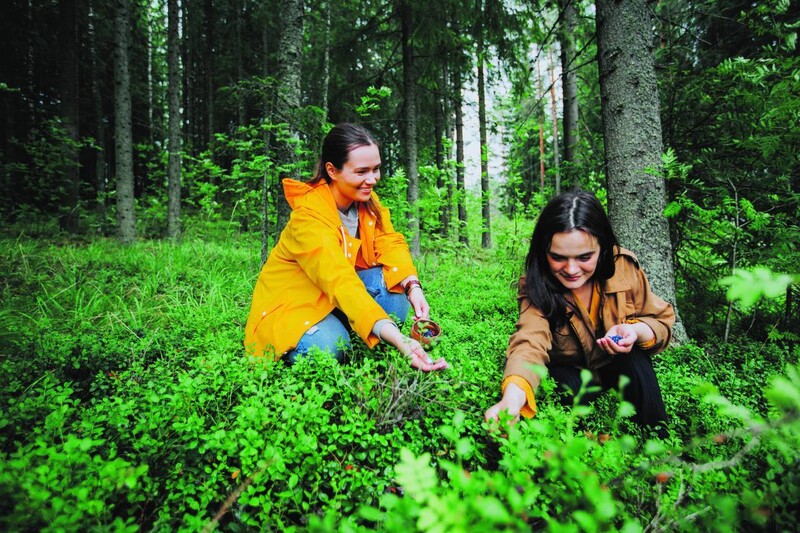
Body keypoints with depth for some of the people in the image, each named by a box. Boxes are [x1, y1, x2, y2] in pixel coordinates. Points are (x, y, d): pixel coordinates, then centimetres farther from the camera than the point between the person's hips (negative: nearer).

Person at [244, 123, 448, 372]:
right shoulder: (310, 216, -30)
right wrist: (398, 339, -53)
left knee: (395, 283, -21)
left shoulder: (366, 199, -6)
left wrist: (413, 286, -34)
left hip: (337, 297, 6)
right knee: (330, 348, -35)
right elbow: (341, 283, -42)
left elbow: (390, 243, -12)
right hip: (293, 305, -6)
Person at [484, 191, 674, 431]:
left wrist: (636, 331, -33)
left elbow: (662, 322, -8)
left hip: (622, 367, 2)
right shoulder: (536, 286, -26)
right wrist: (511, 399, -63)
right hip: (569, 373, -1)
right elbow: (530, 342, -43)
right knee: (569, 389, -32)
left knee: (634, 357, -28)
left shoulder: (625, 267, -20)